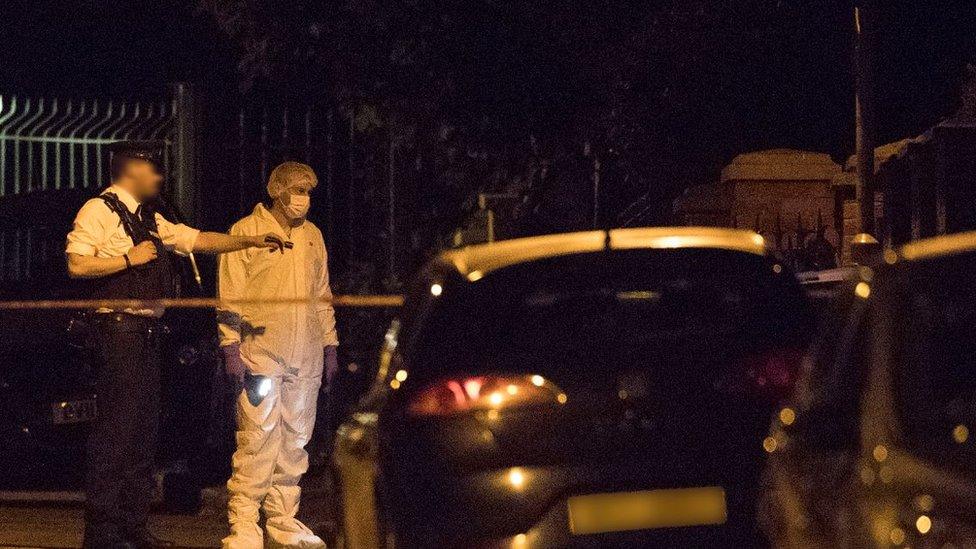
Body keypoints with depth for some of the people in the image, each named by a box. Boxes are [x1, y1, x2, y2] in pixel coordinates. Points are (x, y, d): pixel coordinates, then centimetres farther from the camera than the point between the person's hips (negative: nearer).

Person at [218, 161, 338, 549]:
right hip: (261, 355, -6)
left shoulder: (312, 236, 16)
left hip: (305, 359, 6)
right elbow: (230, 294, -4)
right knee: (257, 441, -9)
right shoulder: (247, 231, -1)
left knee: (295, 442, 8)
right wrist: (231, 346, -11)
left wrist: (329, 344, 16)